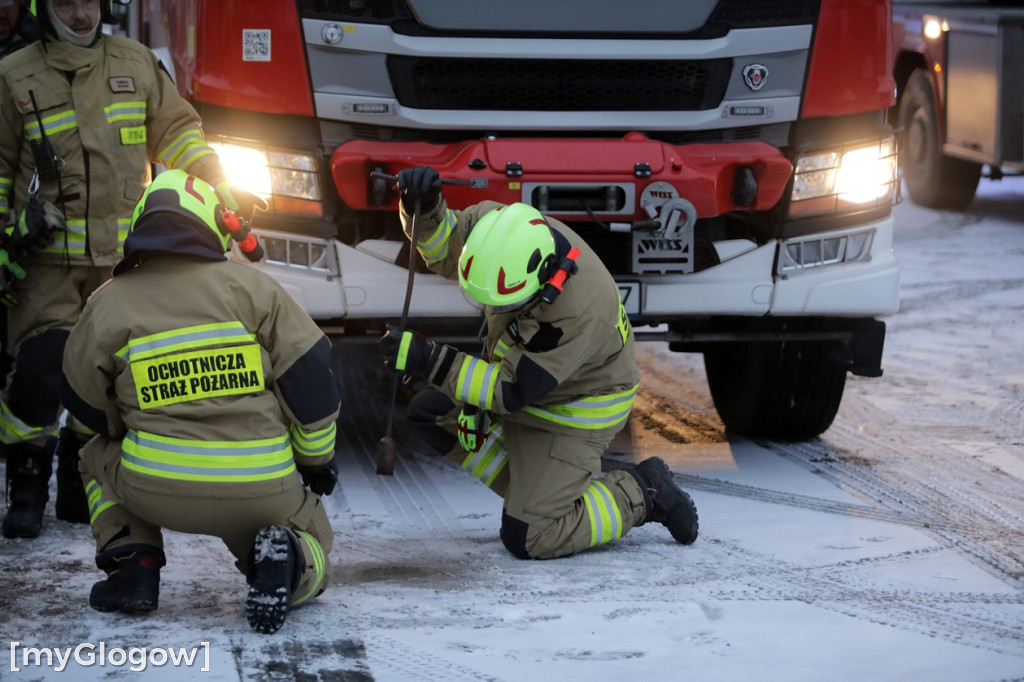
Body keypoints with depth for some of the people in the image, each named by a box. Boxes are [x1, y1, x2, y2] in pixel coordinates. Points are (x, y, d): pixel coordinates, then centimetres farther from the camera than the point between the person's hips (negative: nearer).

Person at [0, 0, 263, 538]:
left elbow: (177, 131, 15)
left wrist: (220, 185, 4)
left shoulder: (137, 64, 7)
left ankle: (79, 488, 18)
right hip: (47, 258, -3)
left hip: (123, 255, 3)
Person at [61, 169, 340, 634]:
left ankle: (132, 564, 10)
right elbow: (310, 378, 0)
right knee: (312, 565, 26)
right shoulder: (251, 287, 1)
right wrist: (318, 460, 16)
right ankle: (284, 559, -11)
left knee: (100, 457, 32)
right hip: (261, 490, 0)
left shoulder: (107, 304, 3)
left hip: (155, 487, 0)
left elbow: (85, 404, 15)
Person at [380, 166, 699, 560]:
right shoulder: (494, 226, -24)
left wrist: (430, 362, -39)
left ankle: (641, 493, 10)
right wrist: (424, 208, -31)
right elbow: (441, 246, -7)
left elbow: (512, 391, -33)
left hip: (576, 408, -8)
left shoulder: (577, 311, -41)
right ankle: (538, 490, 14)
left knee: (526, 539, -8)